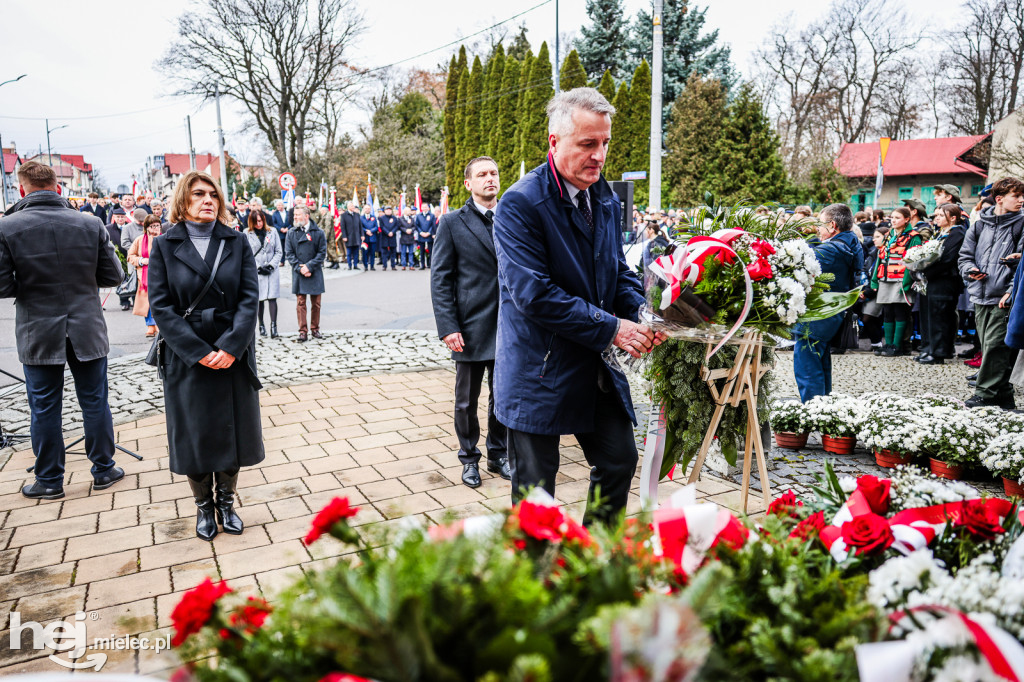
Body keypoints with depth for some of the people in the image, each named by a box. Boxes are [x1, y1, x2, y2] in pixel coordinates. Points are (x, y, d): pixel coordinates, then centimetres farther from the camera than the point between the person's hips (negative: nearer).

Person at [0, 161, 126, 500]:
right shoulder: (91, 224, -7)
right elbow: (113, 276, -2)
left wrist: (30, 284, 8)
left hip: (38, 335, -1)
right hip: (87, 331, 1)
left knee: (44, 409, 11)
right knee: (95, 402, 13)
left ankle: (49, 481, 24)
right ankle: (104, 470, 25)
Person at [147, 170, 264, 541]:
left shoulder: (237, 243, 3)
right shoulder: (164, 246, 0)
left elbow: (249, 298, -5)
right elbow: (161, 306, -7)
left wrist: (231, 346, -17)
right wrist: (199, 352, -15)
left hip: (233, 355, 1)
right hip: (186, 358, -1)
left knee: (232, 431, 9)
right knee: (194, 434, 8)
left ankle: (226, 502, 28)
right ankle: (204, 507, 26)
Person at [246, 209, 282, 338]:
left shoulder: (272, 231, 6)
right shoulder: (247, 233, 2)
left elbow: (278, 251, 7)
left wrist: (271, 265, -5)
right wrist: (258, 267, -8)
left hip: (272, 271, 1)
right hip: (255, 272, 0)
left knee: (272, 298, -8)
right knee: (259, 299, 4)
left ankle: (273, 325, -9)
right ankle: (261, 325, 16)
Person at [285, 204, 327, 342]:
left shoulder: (318, 233, 0)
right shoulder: (291, 233, 5)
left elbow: (322, 252, -3)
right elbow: (289, 253, 3)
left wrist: (309, 266, -12)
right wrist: (299, 268, -10)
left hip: (315, 273, -1)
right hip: (298, 274, 1)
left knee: (316, 303, 6)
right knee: (300, 303, -1)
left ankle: (315, 329, 19)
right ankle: (303, 331, 4)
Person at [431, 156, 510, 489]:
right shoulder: (453, 223, -2)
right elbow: (440, 279, -5)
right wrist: (448, 327, -13)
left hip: (509, 328, 3)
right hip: (471, 328, -3)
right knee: (467, 401, 10)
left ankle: (498, 455, 31)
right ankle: (469, 458, 28)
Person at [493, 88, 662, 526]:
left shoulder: (606, 199, 8)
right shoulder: (519, 204, -16)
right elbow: (533, 294, -23)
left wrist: (642, 314, -6)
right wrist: (611, 328, -20)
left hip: (597, 368, 7)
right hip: (538, 371, -7)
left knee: (620, 461, 15)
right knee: (535, 491, 7)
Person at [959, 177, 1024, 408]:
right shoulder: (980, 224, 12)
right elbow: (964, 256, 15)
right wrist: (971, 270, -6)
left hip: (1003, 298, -4)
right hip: (980, 296, 5)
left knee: (995, 344, -10)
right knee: (988, 345, 8)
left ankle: (986, 392, -3)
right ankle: (1002, 394, 18)